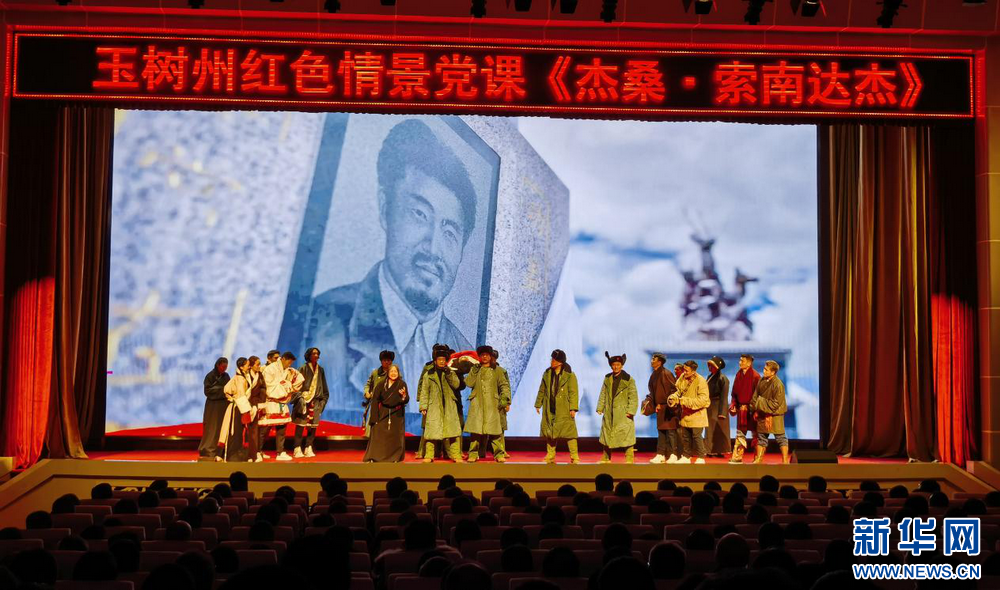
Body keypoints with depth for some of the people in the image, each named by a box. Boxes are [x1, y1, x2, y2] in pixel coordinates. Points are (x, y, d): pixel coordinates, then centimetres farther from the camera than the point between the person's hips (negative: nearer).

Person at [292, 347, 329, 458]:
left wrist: (323, 399, 10)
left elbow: (324, 387, 18)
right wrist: (300, 398, -14)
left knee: (313, 426, 1)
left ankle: (308, 449, 8)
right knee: (300, 425, -5)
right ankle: (297, 449, -1)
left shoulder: (320, 370, 13)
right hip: (304, 400, -4)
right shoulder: (303, 368, -2)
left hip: (315, 402, 4)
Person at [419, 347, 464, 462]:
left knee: (453, 430, -4)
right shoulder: (428, 375, 11)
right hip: (434, 406, -1)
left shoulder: (451, 373, 14)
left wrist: (449, 374, -13)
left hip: (450, 406, 1)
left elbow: (456, 385, -2)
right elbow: (424, 392, 9)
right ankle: (428, 456, -1)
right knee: (432, 430, -6)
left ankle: (456, 456, -3)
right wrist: (423, 406, 1)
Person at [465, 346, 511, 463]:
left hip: (492, 405, -1)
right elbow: (469, 383, 3)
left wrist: (505, 400, -5)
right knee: (475, 429, -3)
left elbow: (505, 386, 4)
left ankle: (499, 454, 1)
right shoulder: (475, 369, 14)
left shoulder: (498, 370, 8)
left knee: (494, 430, -4)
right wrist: (474, 371, -6)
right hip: (477, 404, 1)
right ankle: (473, 454, 2)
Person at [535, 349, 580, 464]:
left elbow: (573, 392, -7)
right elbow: (542, 390, 17)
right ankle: (550, 456, 16)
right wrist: (538, 404, 17)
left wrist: (573, 408, -13)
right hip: (549, 409, 5)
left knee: (568, 431, -7)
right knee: (549, 432, 7)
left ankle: (574, 457, -1)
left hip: (564, 409, -5)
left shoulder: (569, 375, -6)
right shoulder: (547, 374, 9)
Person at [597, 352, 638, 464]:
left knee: (626, 436, -7)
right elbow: (603, 394, 13)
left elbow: (633, 397, -4)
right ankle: (606, 458, 22)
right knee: (606, 435, 11)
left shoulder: (628, 379, -3)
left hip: (623, 413, -4)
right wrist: (600, 407, 5)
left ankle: (629, 459, 0)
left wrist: (631, 411, -12)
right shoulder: (607, 378, 9)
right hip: (609, 413, 5)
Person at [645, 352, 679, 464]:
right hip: (660, 407, 8)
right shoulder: (654, 375, 10)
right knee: (661, 431, 11)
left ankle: (673, 455, 1)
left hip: (668, 407, -8)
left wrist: (666, 404, -15)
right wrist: (649, 400, 5)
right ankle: (660, 455, 16)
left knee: (671, 431, -4)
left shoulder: (666, 374, -14)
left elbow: (674, 389, -15)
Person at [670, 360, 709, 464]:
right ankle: (686, 457, 29)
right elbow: (679, 391, 11)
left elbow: (703, 400, -24)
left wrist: (685, 401, -26)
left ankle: (701, 458, 13)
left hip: (697, 413, -6)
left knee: (697, 436, -1)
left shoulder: (701, 381, -20)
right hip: (685, 413, 6)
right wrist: (674, 397, -13)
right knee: (685, 436, 15)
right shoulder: (682, 378, -2)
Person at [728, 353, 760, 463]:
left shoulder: (755, 376, -12)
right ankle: (737, 457, 13)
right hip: (741, 408, 6)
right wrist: (733, 404, 3)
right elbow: (735, 392, 14)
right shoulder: (739, 374, 8)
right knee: (740, 433, 9)